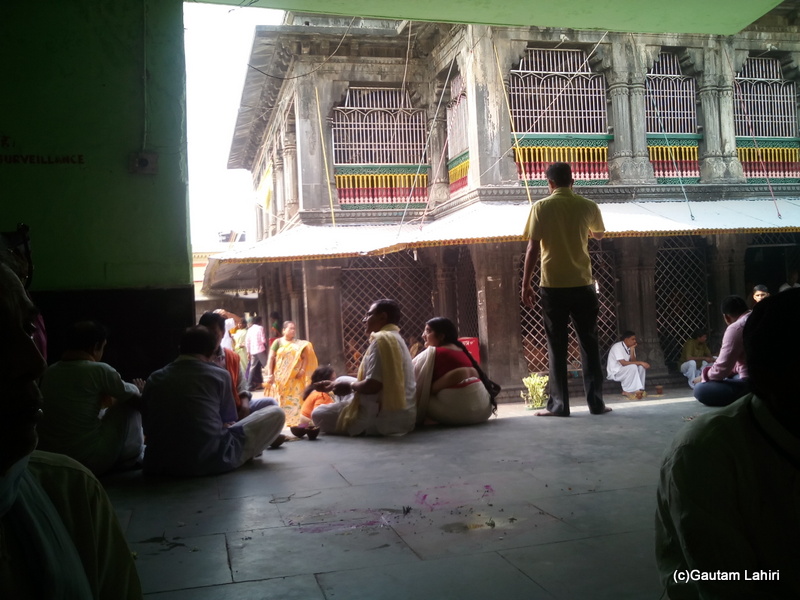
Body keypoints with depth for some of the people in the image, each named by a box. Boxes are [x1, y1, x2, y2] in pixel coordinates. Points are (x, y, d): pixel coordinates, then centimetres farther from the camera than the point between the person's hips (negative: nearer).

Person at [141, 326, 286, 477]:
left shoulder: (154, 378, 10)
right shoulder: (219, 375, 2)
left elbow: (148, 429, 18)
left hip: (159, 464, 5)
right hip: (211, 461, -5)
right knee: (275, 414, 10)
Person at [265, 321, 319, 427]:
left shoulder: (300, 344, 8)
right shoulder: (278, 342, 4)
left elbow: (305, 358, 5)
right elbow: (270, 358, 1)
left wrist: (302, 370, -11)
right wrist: (269, 374, -8)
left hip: (295, 378, 1)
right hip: (280, 377, -1)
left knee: (295, 399, -2)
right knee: (280, 399, -1)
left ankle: (294, 421, 1)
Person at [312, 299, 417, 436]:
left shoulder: (382, 339, -16)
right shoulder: (395, 338, 16)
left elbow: (372, 385, -23)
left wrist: (350, 386, -3)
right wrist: (335, 384, 15)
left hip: (384, 417, -10)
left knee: (319, 414, -3)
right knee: (343, 380, 24)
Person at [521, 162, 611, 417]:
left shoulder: (541, 207, -3)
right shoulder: (587, 206, 5)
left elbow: (533, 248, -7)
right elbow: (599, 234, 23)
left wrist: (526, 283, -1)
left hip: (553, 286, -2)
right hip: (583, 284, 2)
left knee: (557, 347, 3)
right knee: (589, 345, 9)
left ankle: (558, 404, 4)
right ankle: (596, 402, 11)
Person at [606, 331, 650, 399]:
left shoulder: (631, 347, 6)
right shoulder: (617, 347, -20)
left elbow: (633, 361, -5)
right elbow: (623, 363, -28)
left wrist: (632, 350, -16)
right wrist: (640, 362, -27)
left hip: (624, 371, 9)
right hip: (614, 373, -8)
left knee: (641, 367, -7)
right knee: (632, 367, -29)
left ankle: (638, 390, -6)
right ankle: (627, 391, -21)